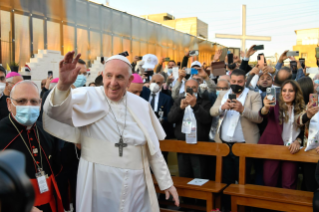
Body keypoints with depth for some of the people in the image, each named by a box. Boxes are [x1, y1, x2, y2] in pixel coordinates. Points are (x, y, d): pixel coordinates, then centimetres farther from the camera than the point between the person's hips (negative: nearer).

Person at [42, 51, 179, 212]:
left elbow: (153, 150, 8)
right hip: (97, 185, -2)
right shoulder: (88, 98, -8)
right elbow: (55, 111, -25)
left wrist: (166, 182, 11)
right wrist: (63, 86, -44)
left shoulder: (141, 106, 0)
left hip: (135, 186, 3)